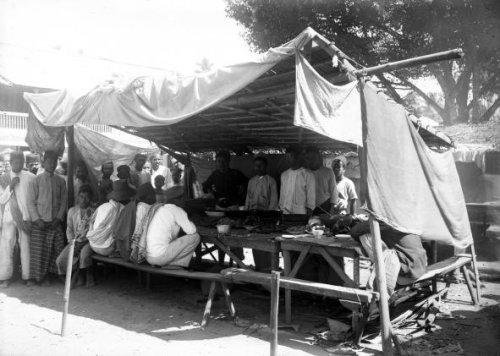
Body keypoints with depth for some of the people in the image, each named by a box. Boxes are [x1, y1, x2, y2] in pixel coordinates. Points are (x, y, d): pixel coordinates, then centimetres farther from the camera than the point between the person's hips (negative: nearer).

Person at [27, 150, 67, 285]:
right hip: (40, 222, -2)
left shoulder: (60, 181, 8)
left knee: (58, 248, -1)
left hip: (56, 222, 2)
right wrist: (36, 219, -9)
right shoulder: (37, 180, 2)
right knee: (39, 249, 1)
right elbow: (31, 202, 0)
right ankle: (40, 275, 14)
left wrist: (59, 217, -4)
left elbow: (64, 201, 8)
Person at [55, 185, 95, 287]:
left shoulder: (93, 212, -1)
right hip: (75, 241, 4)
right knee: (61, 260, -17)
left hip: (88, 241, -3)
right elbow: (69, 229, 11)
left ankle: (82, 274, -2)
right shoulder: (72, 211, 11)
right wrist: (73, 243, -5)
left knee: (84, 254, -34)